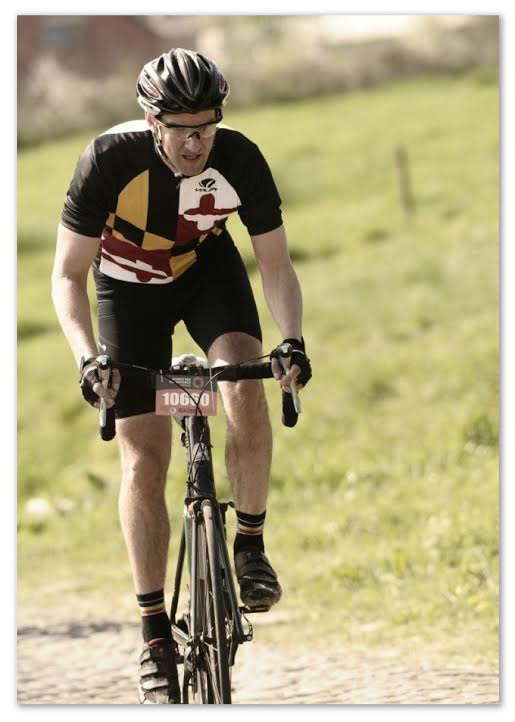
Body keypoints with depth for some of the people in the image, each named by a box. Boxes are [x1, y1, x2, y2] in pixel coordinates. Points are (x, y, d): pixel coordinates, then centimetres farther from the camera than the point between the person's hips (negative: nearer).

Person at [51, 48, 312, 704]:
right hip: (129, 284, -1)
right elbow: (68, 275, -26)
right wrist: (86, 356, -41)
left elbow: (275, 263, -17)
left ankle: (250, 544, -8)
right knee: (143, 463, -8)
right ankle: (154, 636, 0)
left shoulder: (240, 159, -27)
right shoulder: (110, 159, -32)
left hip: (207, 267, 1)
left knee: (245, 387, -29)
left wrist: (292, 338, -34)